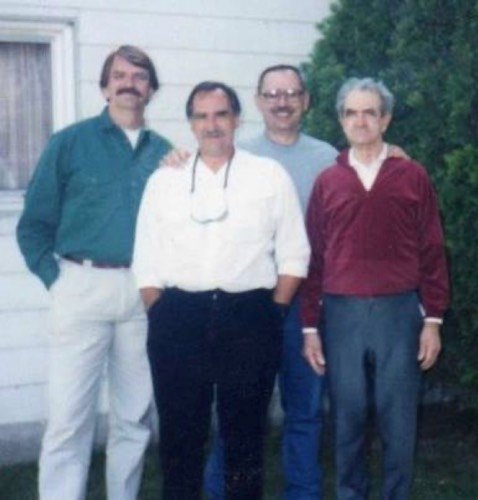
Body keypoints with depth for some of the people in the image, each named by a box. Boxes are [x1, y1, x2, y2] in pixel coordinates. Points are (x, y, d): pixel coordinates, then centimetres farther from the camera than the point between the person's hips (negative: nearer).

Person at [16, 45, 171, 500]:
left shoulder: (164, 152, 10)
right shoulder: (70, 142, 1)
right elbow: (34, 223, 1)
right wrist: (55, 278, -7)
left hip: (144, 293, 3)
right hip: (83, 288, -3)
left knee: (135, 417, 11)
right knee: (69, 416, -3)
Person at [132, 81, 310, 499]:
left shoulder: (270, 176, 6)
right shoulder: (164, 180, 10)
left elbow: (293, 256, 4)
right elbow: (147, 261, 9)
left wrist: (272, 317, -2)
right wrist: (162, 318, 1)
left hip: (249, 318, -1)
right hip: (177, 321, 1)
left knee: (245, 430, 10)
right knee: (180, 432, 8)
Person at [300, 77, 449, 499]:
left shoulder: (413, 176, 4)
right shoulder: (327, 182, 7)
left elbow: (432, 253, 3)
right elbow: (314, 259, 6)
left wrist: (433, 320, -1)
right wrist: (310, 326, 3)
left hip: (399, 313, -1)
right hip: (341, 315, 1)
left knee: (399, 421, 5)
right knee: (347, 421, 9)